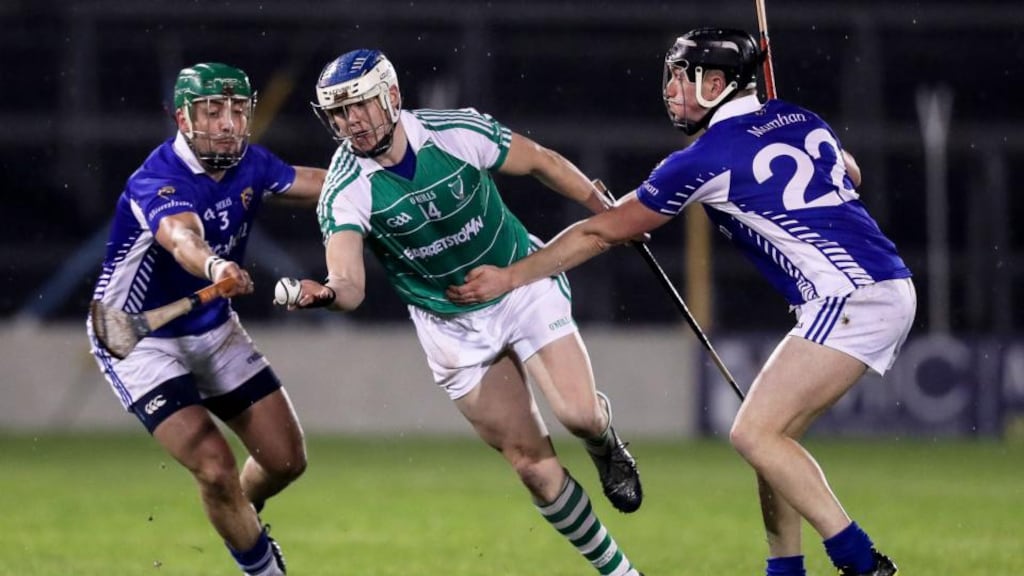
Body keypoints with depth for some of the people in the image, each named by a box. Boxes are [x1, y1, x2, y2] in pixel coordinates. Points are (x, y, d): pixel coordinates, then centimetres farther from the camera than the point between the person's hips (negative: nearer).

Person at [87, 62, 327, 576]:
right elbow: (181, 237, -52)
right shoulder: (157, 183, -30)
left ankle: (240, 518, 38)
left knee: (286, 459, 5)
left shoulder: (249, 165, -9)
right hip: (137, 339, -7)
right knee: (216, 469, -19)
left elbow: (322, 185, 2)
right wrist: (213, 267, -74)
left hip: (214, 330, 7)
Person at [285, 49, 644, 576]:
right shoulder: (345, 190, -20)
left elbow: (541, 162, -1)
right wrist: (325, 294, -55)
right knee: (531, 462, -2)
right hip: (451, 325, 0)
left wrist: (609, 213, 8)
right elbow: (350, 286, -31)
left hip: (523, 285, 0)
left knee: (578, 413, -19)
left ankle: (605, 441, 19)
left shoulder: (458, 132, -18)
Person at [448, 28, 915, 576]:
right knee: (771, 435, 13)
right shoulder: (801, 120, 14)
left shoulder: (706, 159, -6)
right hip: (890, 291, 9)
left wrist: (508, 278, 9)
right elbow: (851, 173, 37)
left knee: (753, 433, -12)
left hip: (852, 299, -9)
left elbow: (601, 233, 2)